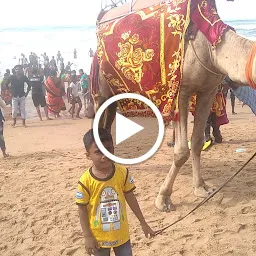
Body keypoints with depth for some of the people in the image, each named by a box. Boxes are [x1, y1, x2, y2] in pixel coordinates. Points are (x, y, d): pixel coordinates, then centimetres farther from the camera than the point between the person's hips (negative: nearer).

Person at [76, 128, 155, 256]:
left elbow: (130, 197, 0)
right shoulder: (86, 181, -19)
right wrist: (87, 237, -9)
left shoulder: (122, 172, -11)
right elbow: (82, 210, -10)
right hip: (99, 237, -2)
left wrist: (143, 223, 4)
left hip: (121, 234, 2)